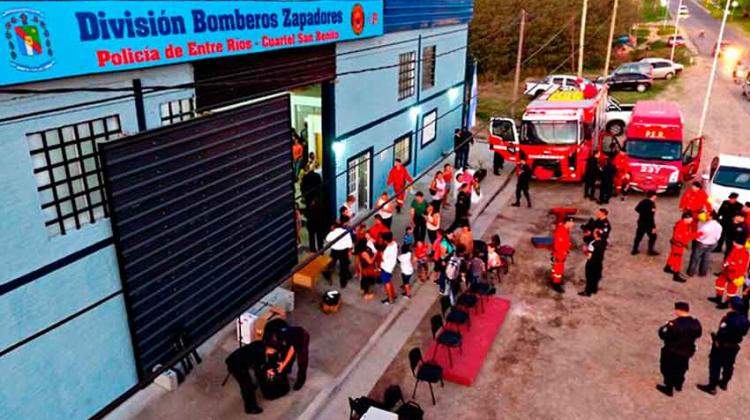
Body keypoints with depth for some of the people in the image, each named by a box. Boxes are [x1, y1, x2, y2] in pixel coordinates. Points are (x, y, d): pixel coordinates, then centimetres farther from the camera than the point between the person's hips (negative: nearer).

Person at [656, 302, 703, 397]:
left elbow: (662, 335, -21)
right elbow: (698, 334, 3)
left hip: (671, 352, -5)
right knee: (681, 369, 29)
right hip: (687, 352, 5)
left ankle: (669, 389, 29)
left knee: (668, 370, 17)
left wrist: (666, 326, -5)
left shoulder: (673, 324, -31)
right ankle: (678, 385, 48)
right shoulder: (695, 323, -16)